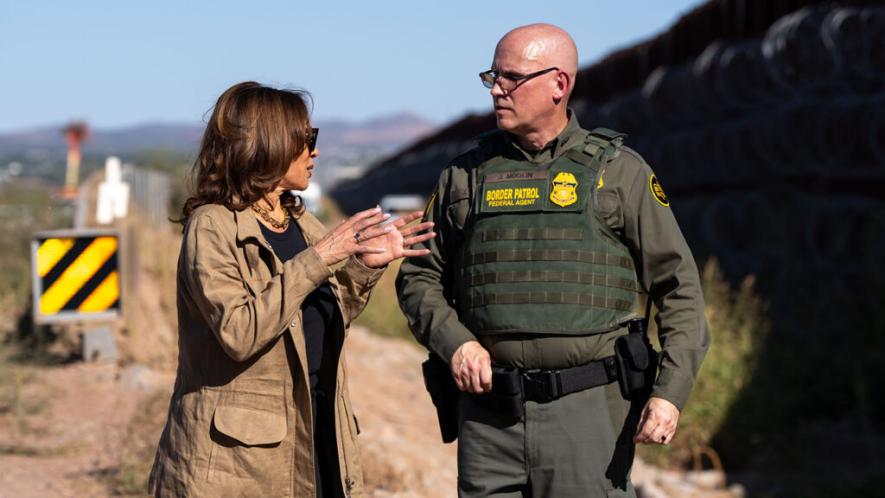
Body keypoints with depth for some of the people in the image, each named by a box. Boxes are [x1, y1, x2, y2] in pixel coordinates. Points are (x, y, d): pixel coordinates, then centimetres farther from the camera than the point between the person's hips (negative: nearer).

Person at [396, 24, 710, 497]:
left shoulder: (619, 171, 3)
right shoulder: (465, 175, 10)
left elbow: (679, 286, 2)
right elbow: (418, 278, 16)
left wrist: (670, 391, -8)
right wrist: (454, 342, -4)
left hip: (589, 412, -2)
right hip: (489, 410, 3)